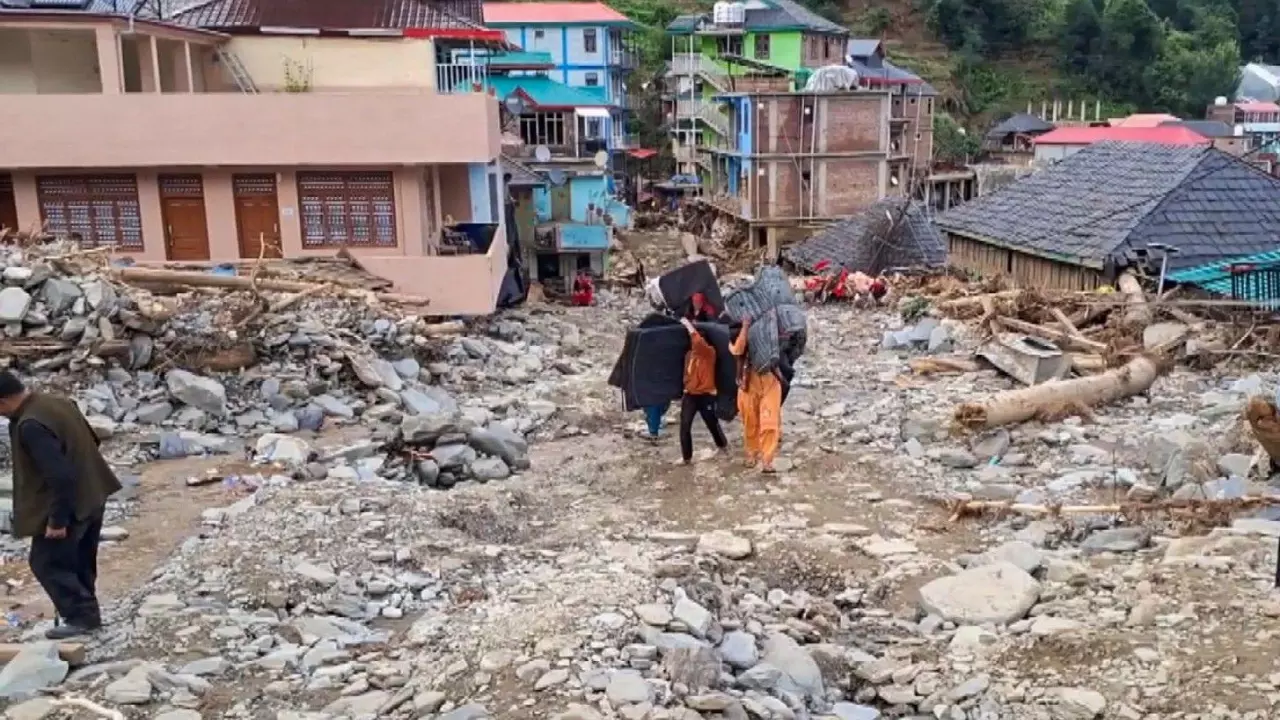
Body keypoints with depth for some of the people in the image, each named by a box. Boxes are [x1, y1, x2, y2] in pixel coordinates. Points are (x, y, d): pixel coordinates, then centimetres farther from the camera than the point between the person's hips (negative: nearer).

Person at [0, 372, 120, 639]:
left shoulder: (30, 426, -25)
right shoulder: (57, 402, 4)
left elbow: (59, 474, -29)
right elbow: (90, 440, 16)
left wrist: (57, 519, -21)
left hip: (70, 504, -10)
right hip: (91, 496, 10)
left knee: (45, 562, 4)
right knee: (80, 560, 20)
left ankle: (81, 617, 7)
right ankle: (86, 614, 29)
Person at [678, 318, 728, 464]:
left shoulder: (710, 352, -11)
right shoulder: (689, 354, 7)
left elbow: (699, 343, -31)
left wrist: (689, 326, -25)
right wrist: (684, 393, 14)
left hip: (706, 395, -4)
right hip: (690, 395, 4)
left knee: (712, 423, 11)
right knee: (684, 426, -6)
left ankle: (723, 444, 40)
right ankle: (686, 457, 2)